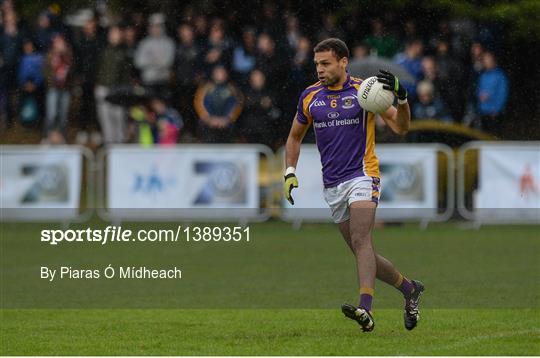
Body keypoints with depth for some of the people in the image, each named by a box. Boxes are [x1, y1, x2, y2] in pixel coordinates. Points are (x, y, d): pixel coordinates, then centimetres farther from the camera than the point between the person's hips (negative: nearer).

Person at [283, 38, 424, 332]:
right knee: (361, 252, 7)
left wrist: (401, 97, -23)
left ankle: (365, 310, -37)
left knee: (361, 240, -24)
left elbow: (400, 127, -5)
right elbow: (295, 136, 22)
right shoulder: (310, 97, 7)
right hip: (331, 185, 5)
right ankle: (409, 289, 27)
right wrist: (290, 172, 9)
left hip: (362, 176, -5)